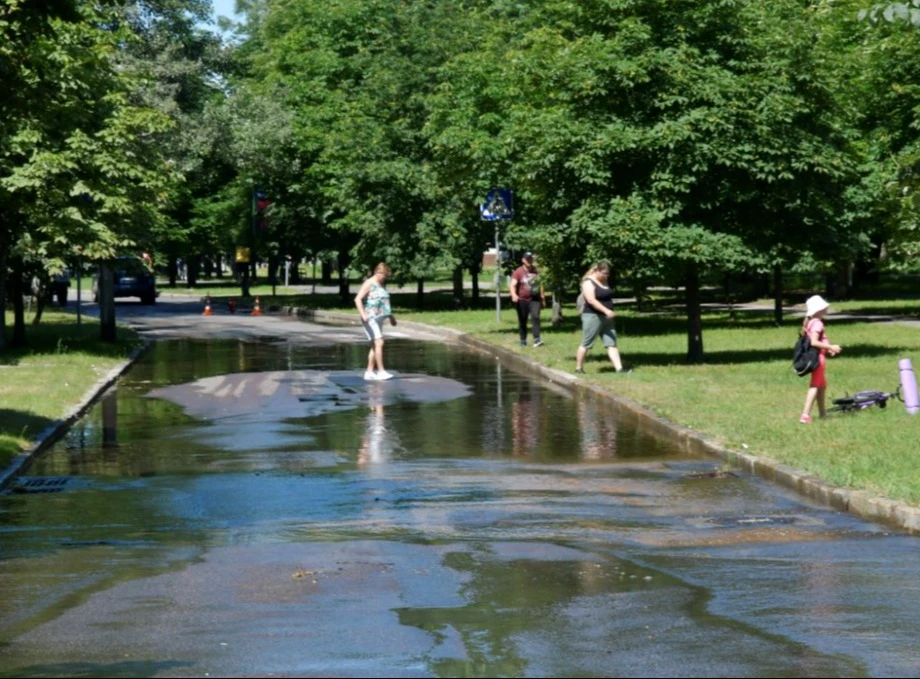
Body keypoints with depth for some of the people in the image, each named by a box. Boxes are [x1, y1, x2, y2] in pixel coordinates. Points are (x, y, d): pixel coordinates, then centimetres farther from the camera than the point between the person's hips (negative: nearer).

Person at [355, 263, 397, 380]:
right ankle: (381, 371, -18)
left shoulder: (380, 285, 16)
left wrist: (391, 316, 32)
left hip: (379, 319, 9)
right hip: (371, 318, -9)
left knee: (375, 346, 8)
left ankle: (369, 372, 11)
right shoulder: (369, 284, -10)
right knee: (379, 343, -16)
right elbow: (358, 299, -18)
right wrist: (363, 315, -29)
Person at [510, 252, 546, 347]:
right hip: (522, 300, -3)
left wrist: (542, 298, 20)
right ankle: (523, 340, 15)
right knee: (522, 321, 4)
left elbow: (539, 284, 21)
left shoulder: (535, 271, 11)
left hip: (535, 299, 3)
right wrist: (514, 295, -34)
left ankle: (536, 340, -20)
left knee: (535, 317, -15)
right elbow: (513, 285, -16)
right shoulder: (518, 272, -6)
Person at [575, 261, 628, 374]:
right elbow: (591, 300, -25)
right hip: (593, 317, -8)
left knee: (612, 344, -1)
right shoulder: (588, 282, -13)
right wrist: (606, 310, -31)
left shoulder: (604, 282, 13)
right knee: (586, 344, 1)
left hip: (606, 318, 8)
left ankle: (619, 369, -7)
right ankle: (578, 368, 13)